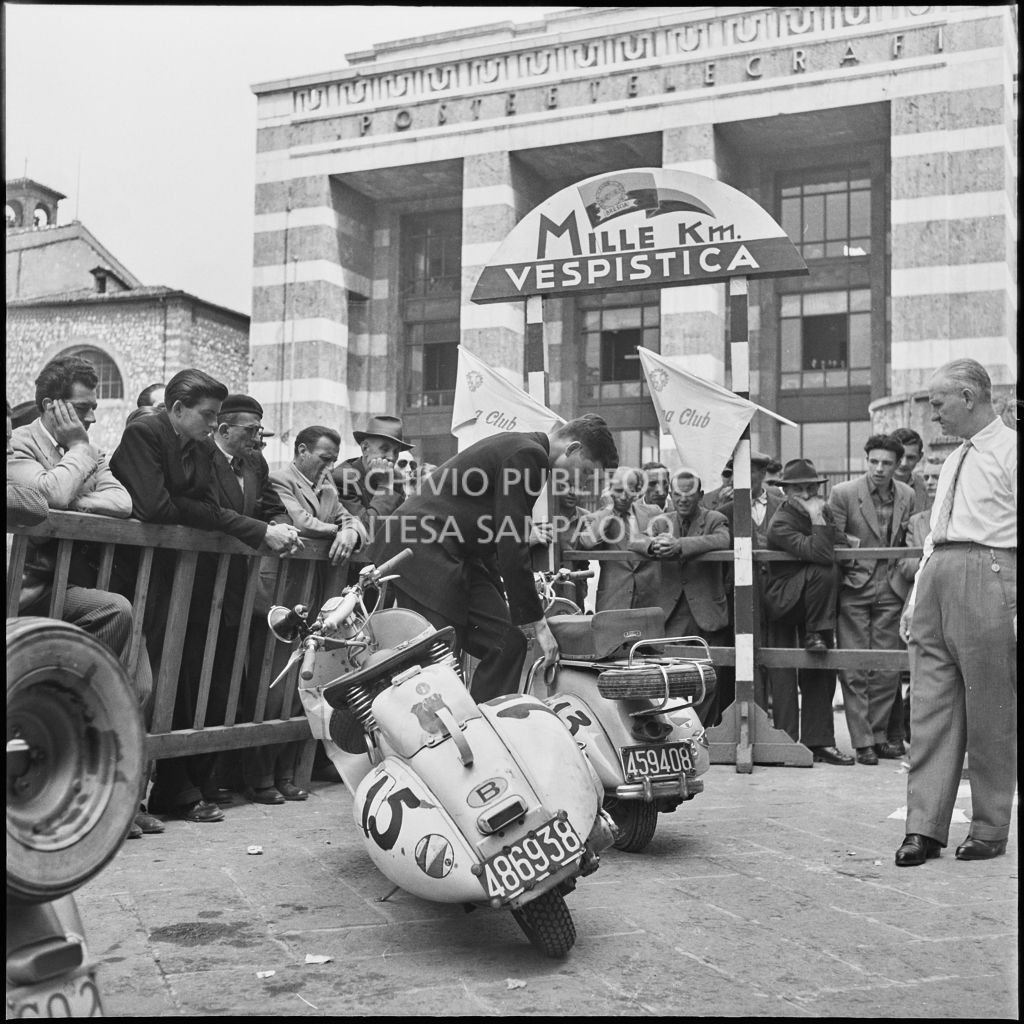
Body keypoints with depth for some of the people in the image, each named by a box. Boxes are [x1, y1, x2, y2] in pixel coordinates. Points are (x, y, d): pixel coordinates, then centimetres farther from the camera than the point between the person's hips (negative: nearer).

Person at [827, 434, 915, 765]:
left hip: (890, 591, 3)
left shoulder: (907, 496, 5)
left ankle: (879, 736, 17)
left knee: (887, 669, 5)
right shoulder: (843, 493, -7)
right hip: (854, 589, -3)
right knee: (854, 670, -2)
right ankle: (862, 742, 4)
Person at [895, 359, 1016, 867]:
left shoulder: (1009, 450, -2)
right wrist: (915, 596, 16)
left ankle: (989, 830, 13)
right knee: (929, 708, 3)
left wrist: (1015, 610, -14)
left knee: (990, 712, 2)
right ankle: (925, 828, 6)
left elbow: (1017, 533, -8)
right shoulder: (953, 460, 22)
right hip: (936, 576, 7)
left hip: (987, 575, -7)